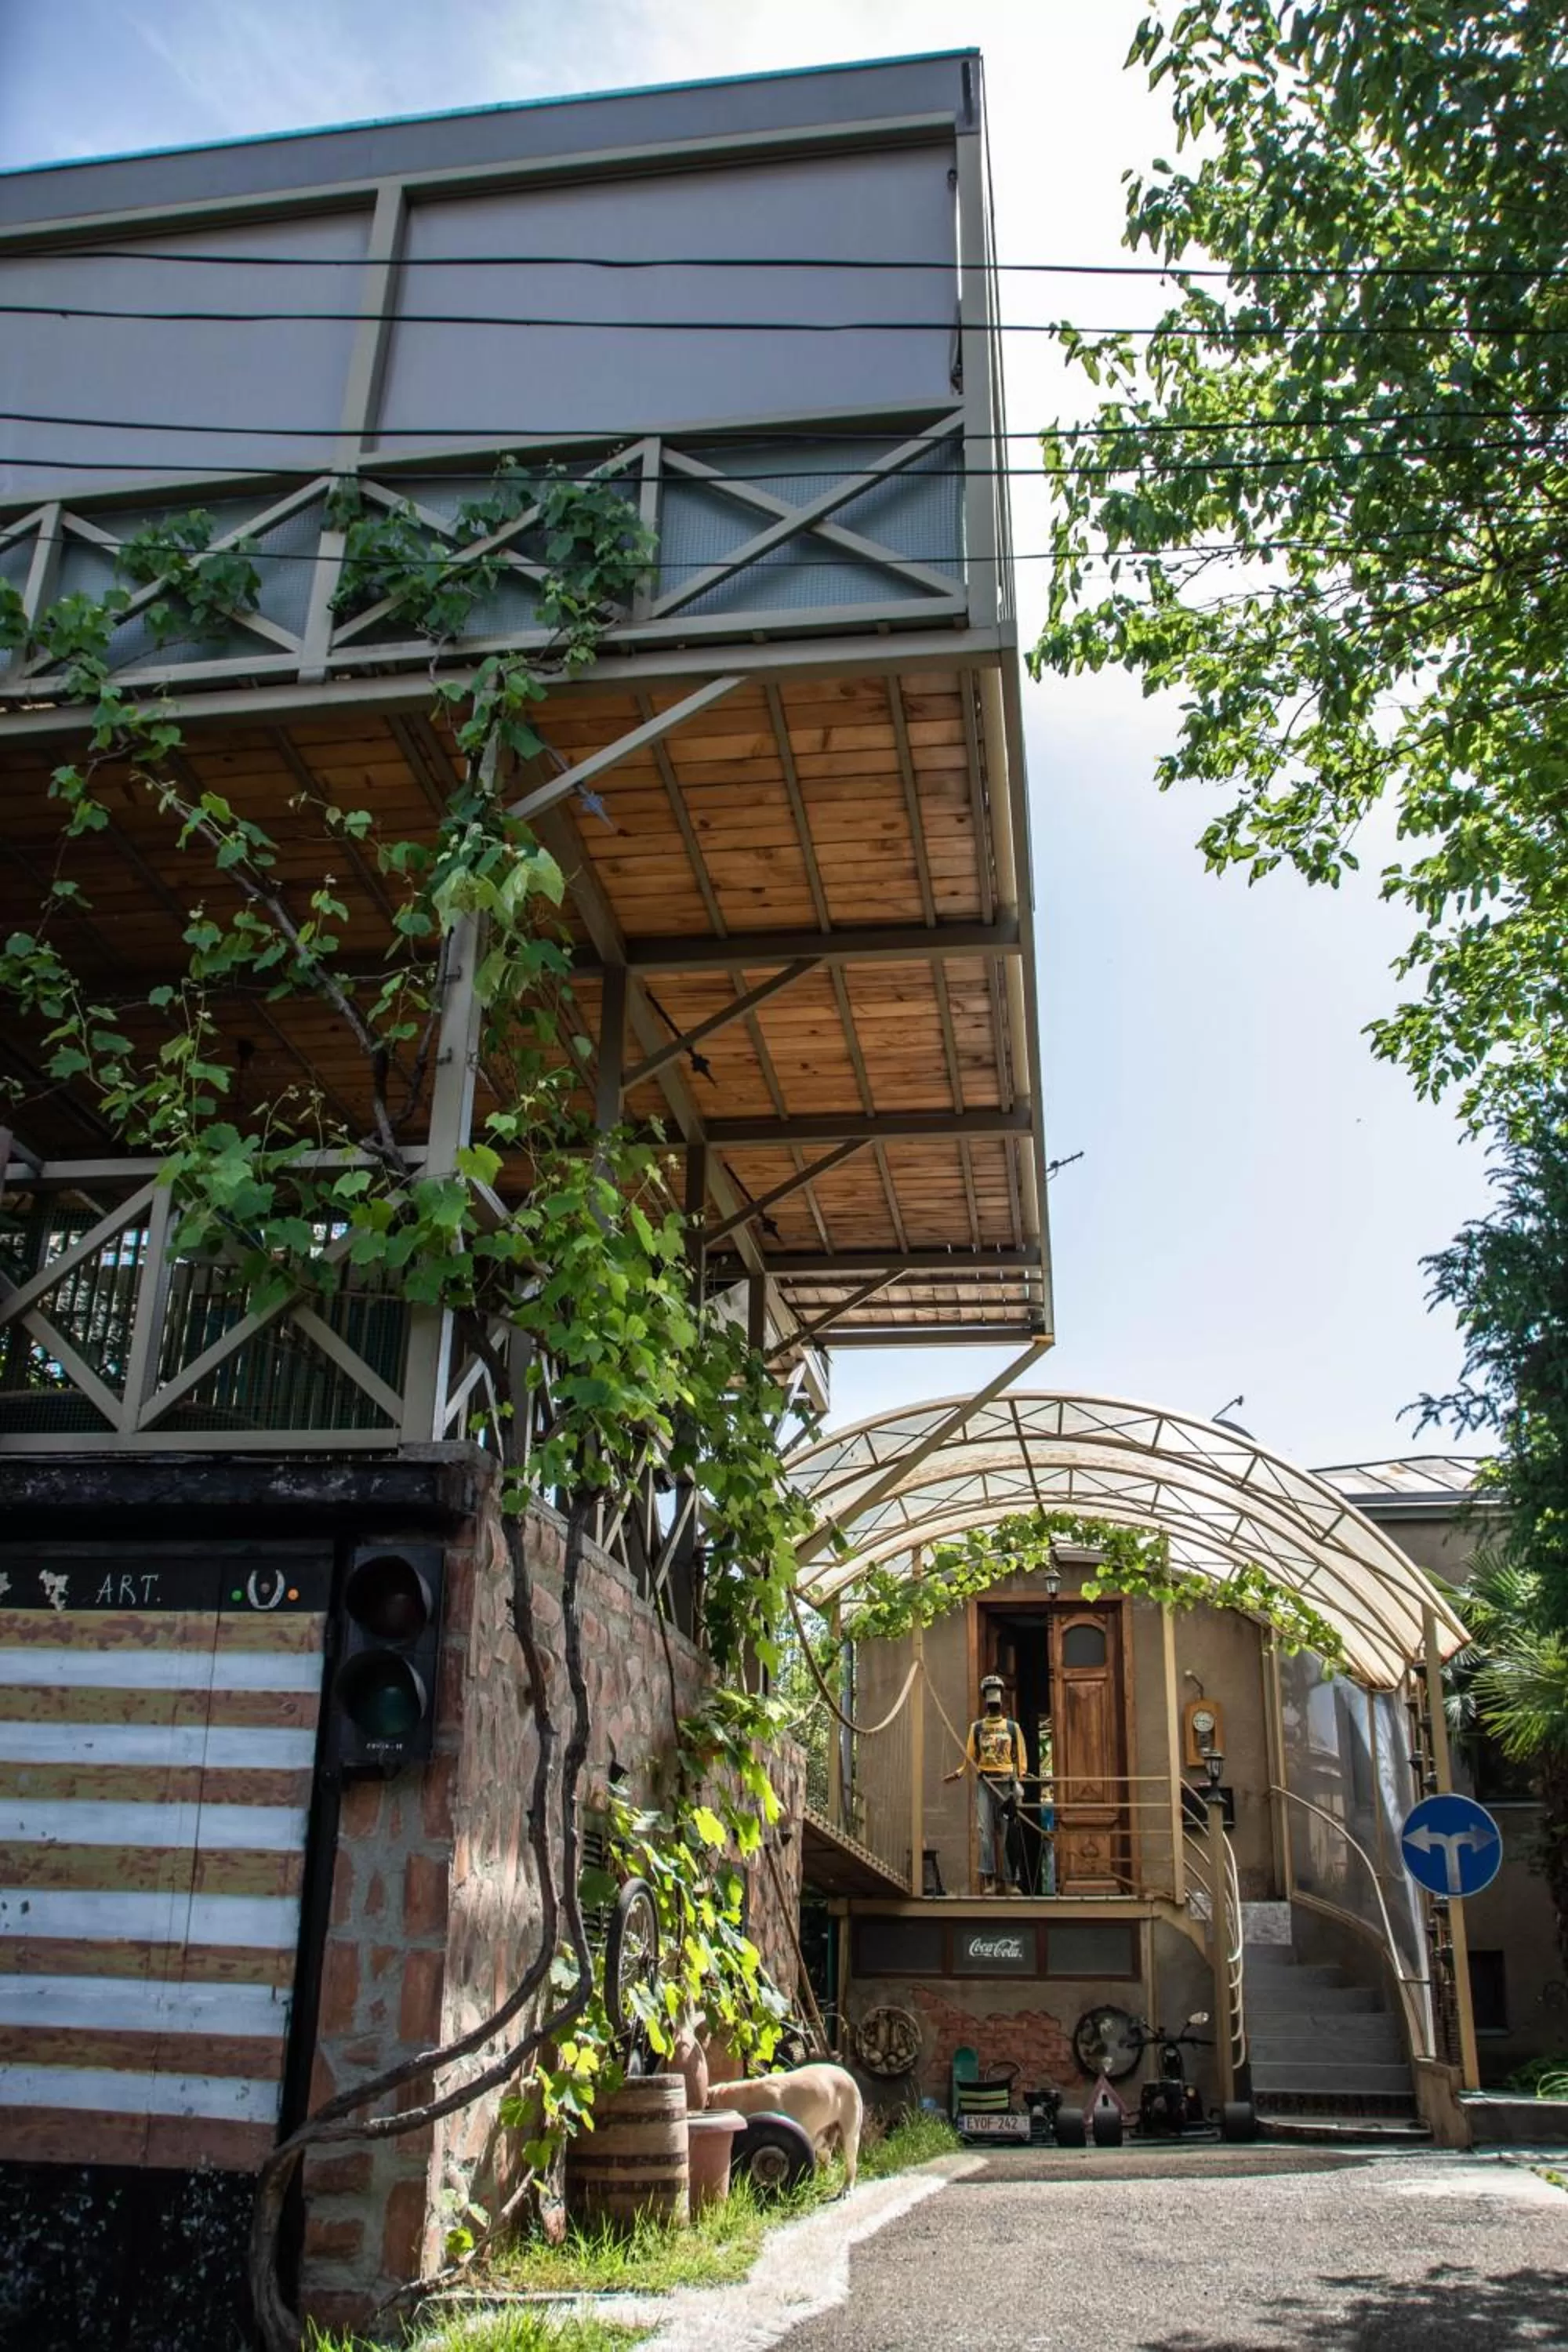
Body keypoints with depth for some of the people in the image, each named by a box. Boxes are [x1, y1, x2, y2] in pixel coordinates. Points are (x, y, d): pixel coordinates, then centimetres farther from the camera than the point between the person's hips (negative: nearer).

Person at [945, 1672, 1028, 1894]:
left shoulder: (1013, 1728, 10)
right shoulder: (976, 1728, 11)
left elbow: (1021, 1758, 9)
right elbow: (970, 1757, 10)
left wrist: (1019, 1782, -3)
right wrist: (960, 1772, -7)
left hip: (1006, 1783, 0)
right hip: (984, 1782, 0)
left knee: (1006, 1832, 2)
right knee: (985, 1829, -13)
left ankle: (1007, 1879, 9)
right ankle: (988, 1878, -18)